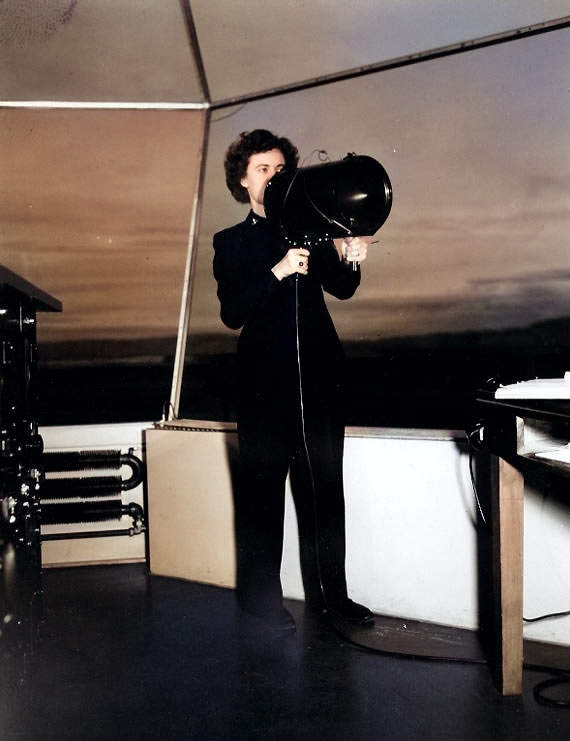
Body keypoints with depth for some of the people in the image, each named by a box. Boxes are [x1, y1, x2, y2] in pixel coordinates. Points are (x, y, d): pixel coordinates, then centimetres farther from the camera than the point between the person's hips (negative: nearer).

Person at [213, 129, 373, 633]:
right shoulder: (231, 243, 5)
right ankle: (260, 596, 15)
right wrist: (278, 271, -21)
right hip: (265, 383, -3)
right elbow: (233, 313, -8)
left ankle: (329, 592, 19)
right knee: (263, 492, 2)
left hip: (320, 378, 3)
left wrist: (349, 261, -13)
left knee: (325, 489, 8)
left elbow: (340, 288, 8)